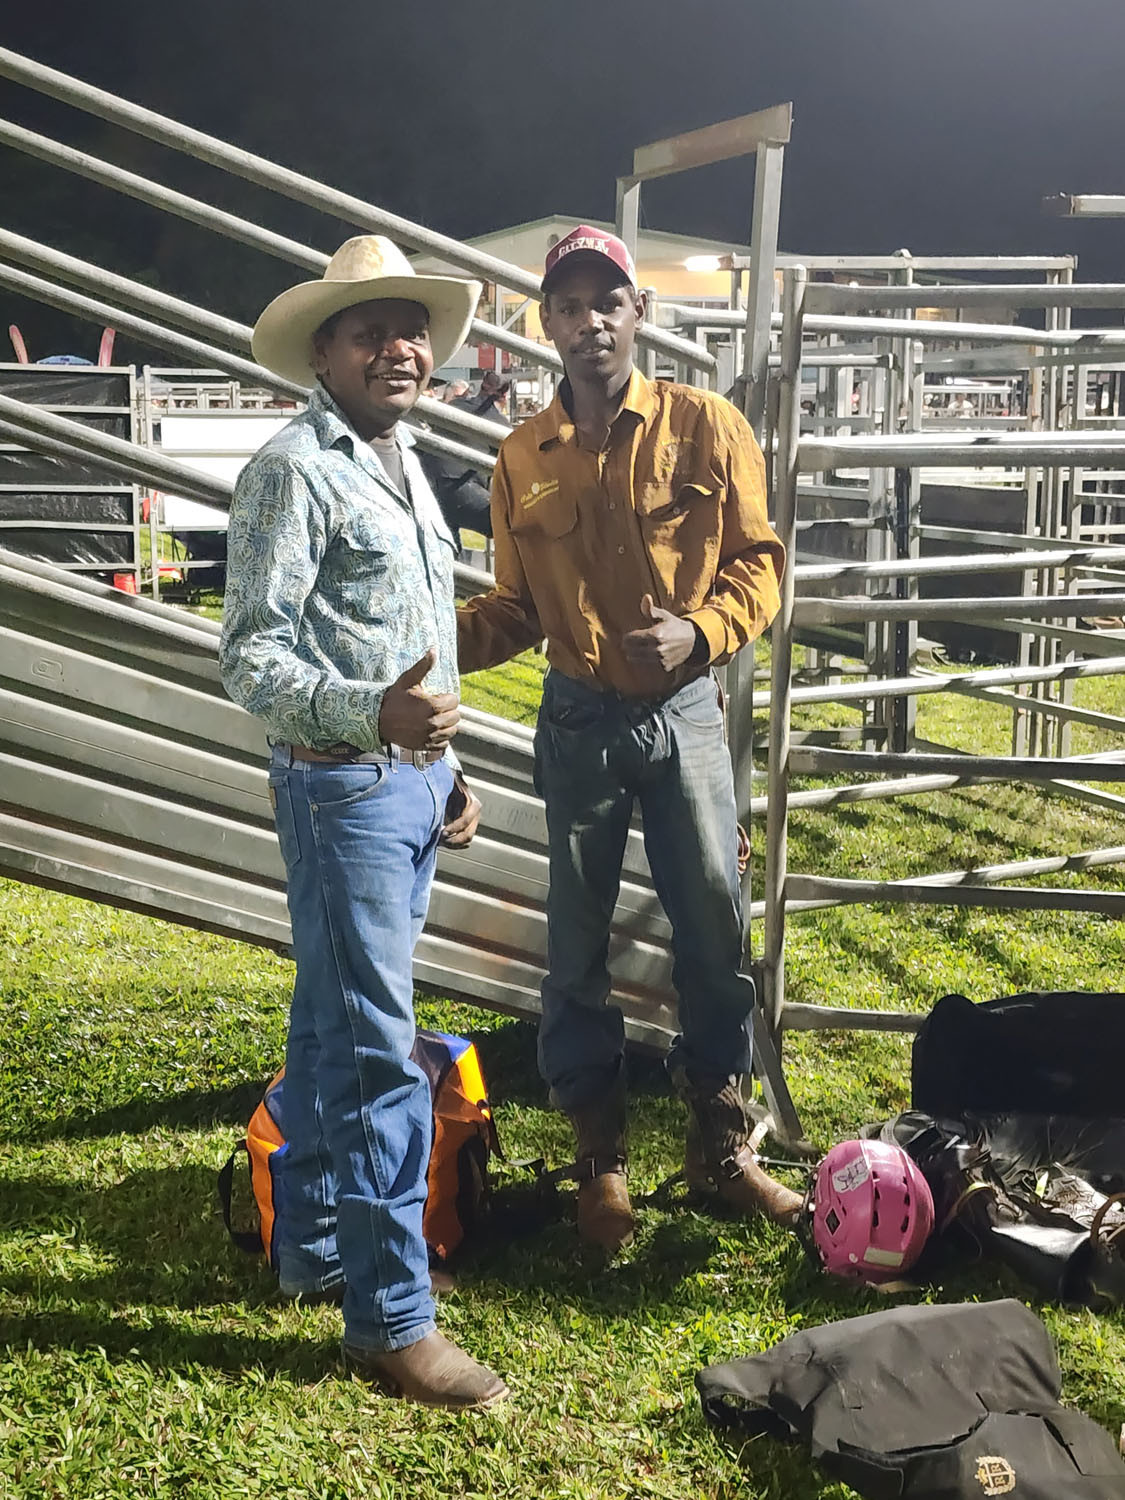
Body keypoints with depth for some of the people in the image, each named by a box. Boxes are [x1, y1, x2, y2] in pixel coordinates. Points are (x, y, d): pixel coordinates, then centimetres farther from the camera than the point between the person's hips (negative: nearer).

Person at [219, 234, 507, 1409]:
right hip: (344, 790, -9)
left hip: (411, 784, 9)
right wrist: (373, 714, -33)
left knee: (333, 1027, 17)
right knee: (378, 1056, -6)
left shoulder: (402, 466, 15)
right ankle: (391, 1320, 4)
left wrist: (446, 769, 21)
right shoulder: (293, 470, -12)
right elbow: (248, 658, -18)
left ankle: (312, 1247, 30)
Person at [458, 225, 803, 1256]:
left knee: (715, 932, 5)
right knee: (579, 947, 8)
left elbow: (758, 563, -3)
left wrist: (698, 630, -21)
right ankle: (602, 1159, 24)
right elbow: (517, 604, 10)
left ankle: (722, 1144, 24)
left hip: (684, 712, -1)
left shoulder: (706, 427, -3)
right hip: (579, 722, 2)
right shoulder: (523, 458, 4)